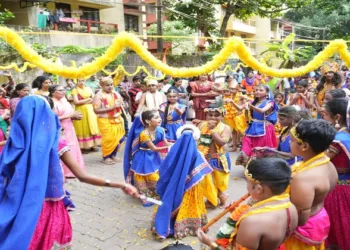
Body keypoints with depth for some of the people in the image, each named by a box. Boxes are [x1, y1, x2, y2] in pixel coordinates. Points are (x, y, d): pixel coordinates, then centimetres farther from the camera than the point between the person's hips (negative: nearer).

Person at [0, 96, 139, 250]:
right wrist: (120, 185, -17)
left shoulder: (14, 145, -10)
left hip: (19, 209, 2)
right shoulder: (54, 144, -17)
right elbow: (82, 176, -19)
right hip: (47, 207, -2)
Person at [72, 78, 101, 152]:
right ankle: (83, 146, 0)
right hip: (80, 112, -4)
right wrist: (87, 99, -9)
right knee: (83, 129, -3)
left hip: (90, 110, 4)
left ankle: (93, 145, 10)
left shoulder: (88, 89, 11)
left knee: (92, 127, 4)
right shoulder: (75, 90, -2)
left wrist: (83, 101, -9)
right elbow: (76, 102, -13)